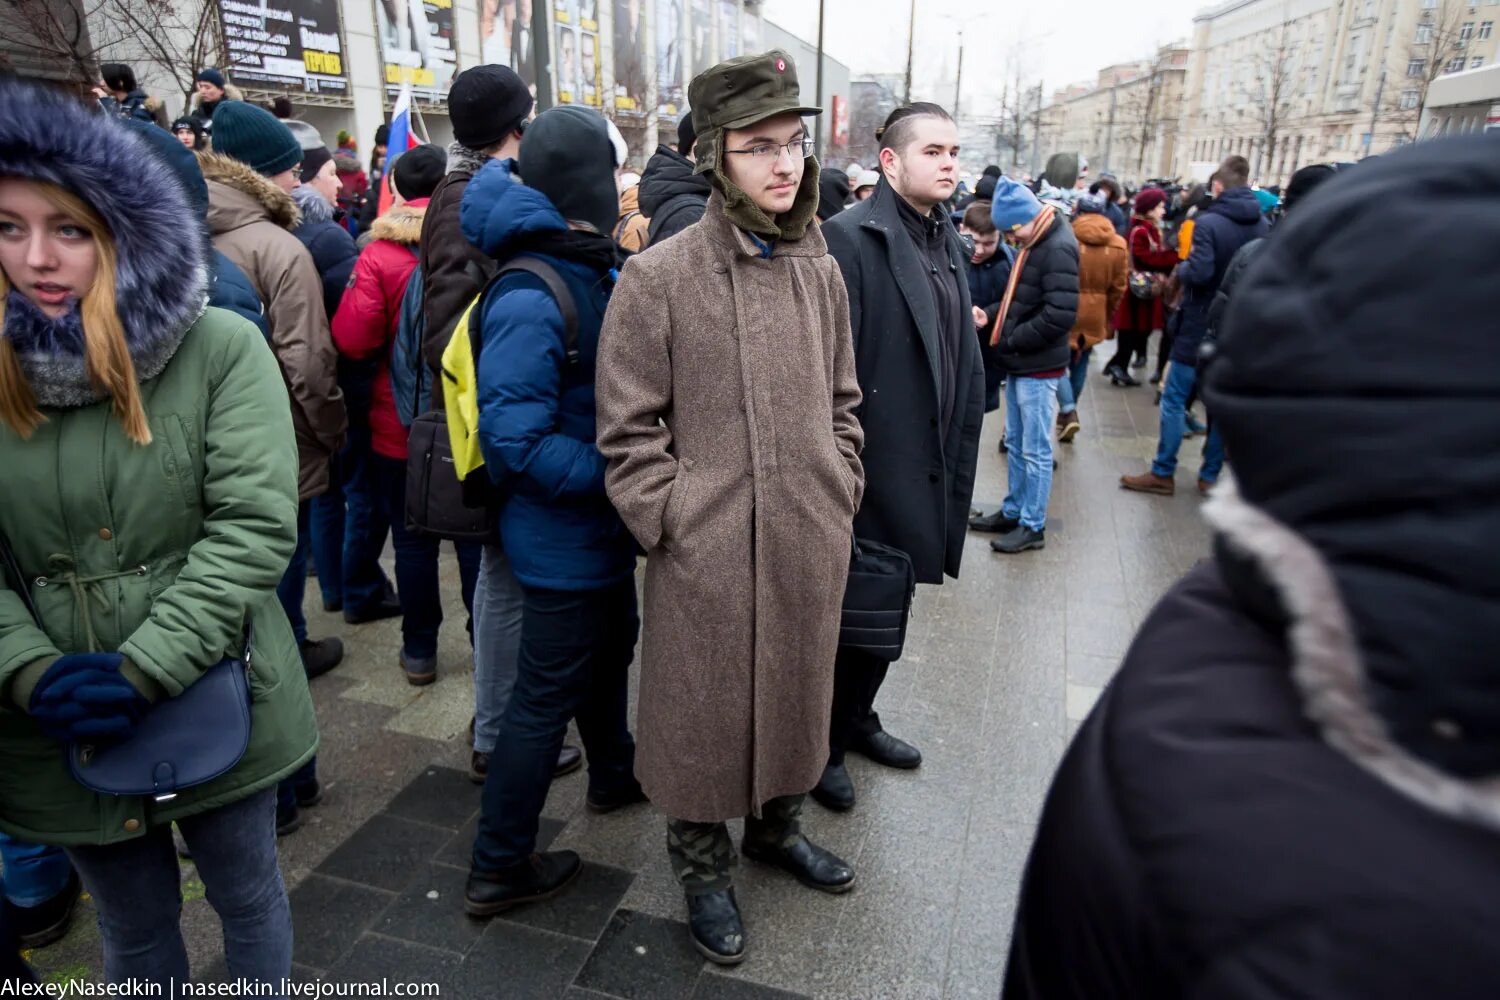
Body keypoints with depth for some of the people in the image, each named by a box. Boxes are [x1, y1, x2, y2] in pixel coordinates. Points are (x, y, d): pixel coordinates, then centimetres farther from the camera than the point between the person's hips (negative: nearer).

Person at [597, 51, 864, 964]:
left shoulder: (821, 271, 6)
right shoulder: (659, 276, -10)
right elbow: (629, 429, -8)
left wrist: (840, 495, 8)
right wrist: (673, 519, -11)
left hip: (811, 544, 5)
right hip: (708, 549, -5)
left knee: (796, 693, 20)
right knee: (706, 710, 12)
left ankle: (777, 826, 47)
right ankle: (703, 864, 37)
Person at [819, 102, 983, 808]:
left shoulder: (948, 241, 13)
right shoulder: (851, 238, -14)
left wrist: (960, 449, 13)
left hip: (931, 469, 8)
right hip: (873, 469, -8)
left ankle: (856, 717, 41)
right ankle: (822, 744, 27)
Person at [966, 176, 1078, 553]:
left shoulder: (1058, 248, -18)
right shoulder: (1033, 242, 11)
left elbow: (1061, 314, -23)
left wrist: (1012, 340, -15)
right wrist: (995, 318, 4)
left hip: (1039, 366, -9)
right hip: (1020, 363, 9)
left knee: (1035, 449, 0)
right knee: (1015, 443, 16)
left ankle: (1033, 526, 11)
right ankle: (1013, 512, 28)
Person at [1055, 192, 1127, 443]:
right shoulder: (1119, 245, -1)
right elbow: (1118, 288, 5)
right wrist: (1109, 319, 17)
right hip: (1095, 315, 4)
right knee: (1080, 363, 16)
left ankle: (1069, 412, -13)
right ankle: (1068, 411, 28)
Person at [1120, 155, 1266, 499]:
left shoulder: (1209, 222, -16)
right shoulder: (1263, 226, 1)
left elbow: (1199, 272, -24)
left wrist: (1180, 267, -4)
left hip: (1201, 326, -6)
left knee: (1174, 399, 2)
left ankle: (1162, 474, 6)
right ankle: (1210, 476, 20)